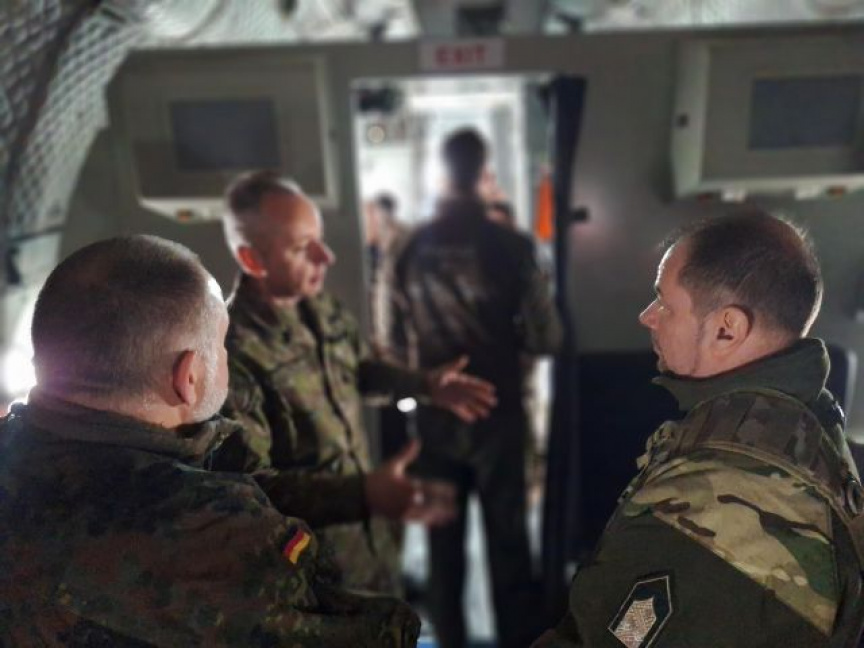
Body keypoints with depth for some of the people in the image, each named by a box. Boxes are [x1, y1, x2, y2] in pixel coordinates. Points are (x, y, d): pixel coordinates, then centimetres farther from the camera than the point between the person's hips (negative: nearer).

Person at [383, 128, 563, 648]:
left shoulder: (411, 250, -6)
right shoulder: (511, 246, -13)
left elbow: (396, 345, 0)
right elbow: (546, 338, -10)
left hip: (435, 418, 2)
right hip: (498, 415, -2)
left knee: (444, 542, 17)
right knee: (509, 541, 13)